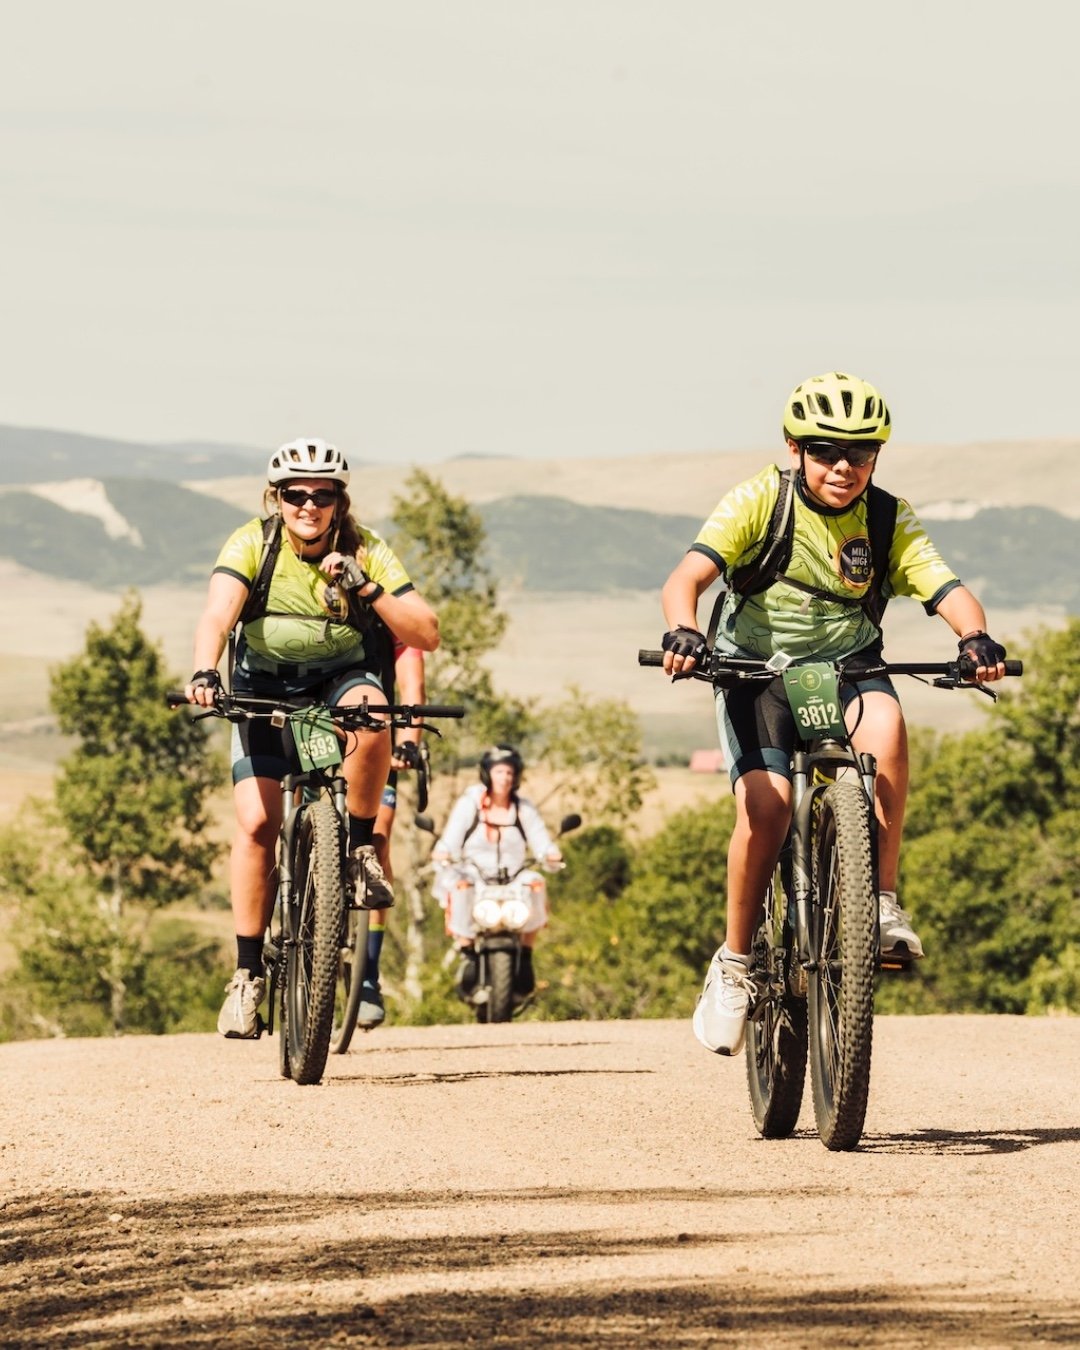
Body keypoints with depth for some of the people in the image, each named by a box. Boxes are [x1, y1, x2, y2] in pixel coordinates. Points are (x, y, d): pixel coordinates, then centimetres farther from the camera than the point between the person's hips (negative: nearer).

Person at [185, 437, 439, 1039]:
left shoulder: (366, 551, -15)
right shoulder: (253, 544, -17)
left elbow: (427, 633, -21)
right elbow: (217, 614, -33)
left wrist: (366, 589, -35)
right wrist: (204, 674, -52)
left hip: (343, 679, 0)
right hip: (265, 687, 0)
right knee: (257, 821, -17)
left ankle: (361, 849, -17)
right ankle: (249, 973, -8)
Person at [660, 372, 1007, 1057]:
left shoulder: (889, 522, -7)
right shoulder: (758, 502, -14)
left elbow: (948, 589, -18)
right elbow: (687, 576, -25)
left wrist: (976, 636, -41)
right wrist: (682, 632, -47)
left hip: (848, 666, 2)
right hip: (758, 667, -2)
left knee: (885, 724, -34)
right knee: (767, 806, -24)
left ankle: (885, 899, -24)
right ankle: (735, 962, -4)